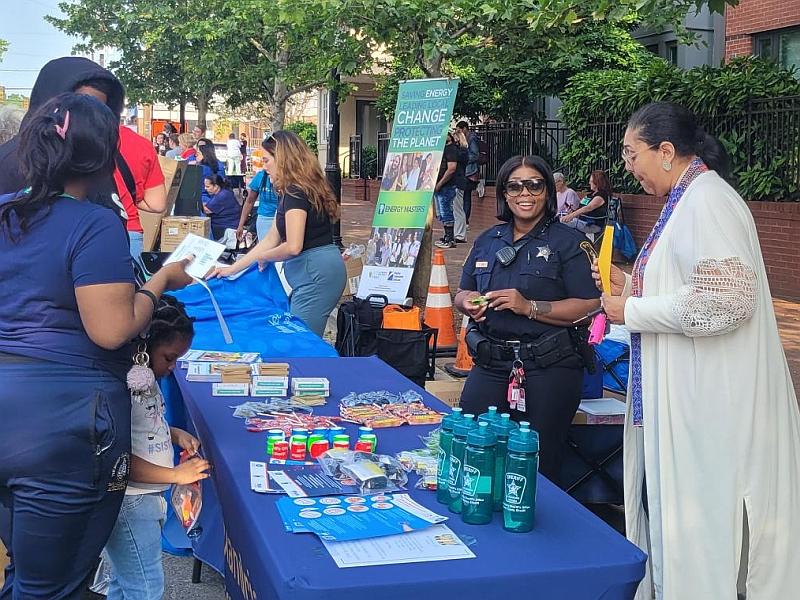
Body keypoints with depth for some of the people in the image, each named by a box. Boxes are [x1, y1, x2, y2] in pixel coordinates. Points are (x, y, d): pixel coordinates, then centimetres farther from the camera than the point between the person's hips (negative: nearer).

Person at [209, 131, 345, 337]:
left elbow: (293, 247, -21)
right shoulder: (289, 192, 18)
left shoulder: (295, 192, -14)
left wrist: (263, 257, -1)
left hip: (315, 272, -10)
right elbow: (271, 239, 21)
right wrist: (232, 269, 21)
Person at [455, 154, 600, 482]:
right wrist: (469, 302, -2)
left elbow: (590, 306, -11)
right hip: (491, 365, 5)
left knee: (537, 467, 0)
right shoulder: (487, 240, 15)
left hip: (549, 369, -5)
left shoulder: (567, 242, -2)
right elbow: (462, 294, 22)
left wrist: (529, 307, -18)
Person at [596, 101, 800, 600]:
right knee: (672, 508, 16)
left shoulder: (707, 201, -16)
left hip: (711, 406, -10)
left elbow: (726, 301, -25)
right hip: (687, 396, 10)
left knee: (701, 522, -1)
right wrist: (632, 286, 11)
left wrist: (632, 310, -16)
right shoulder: (687, 201, 15)